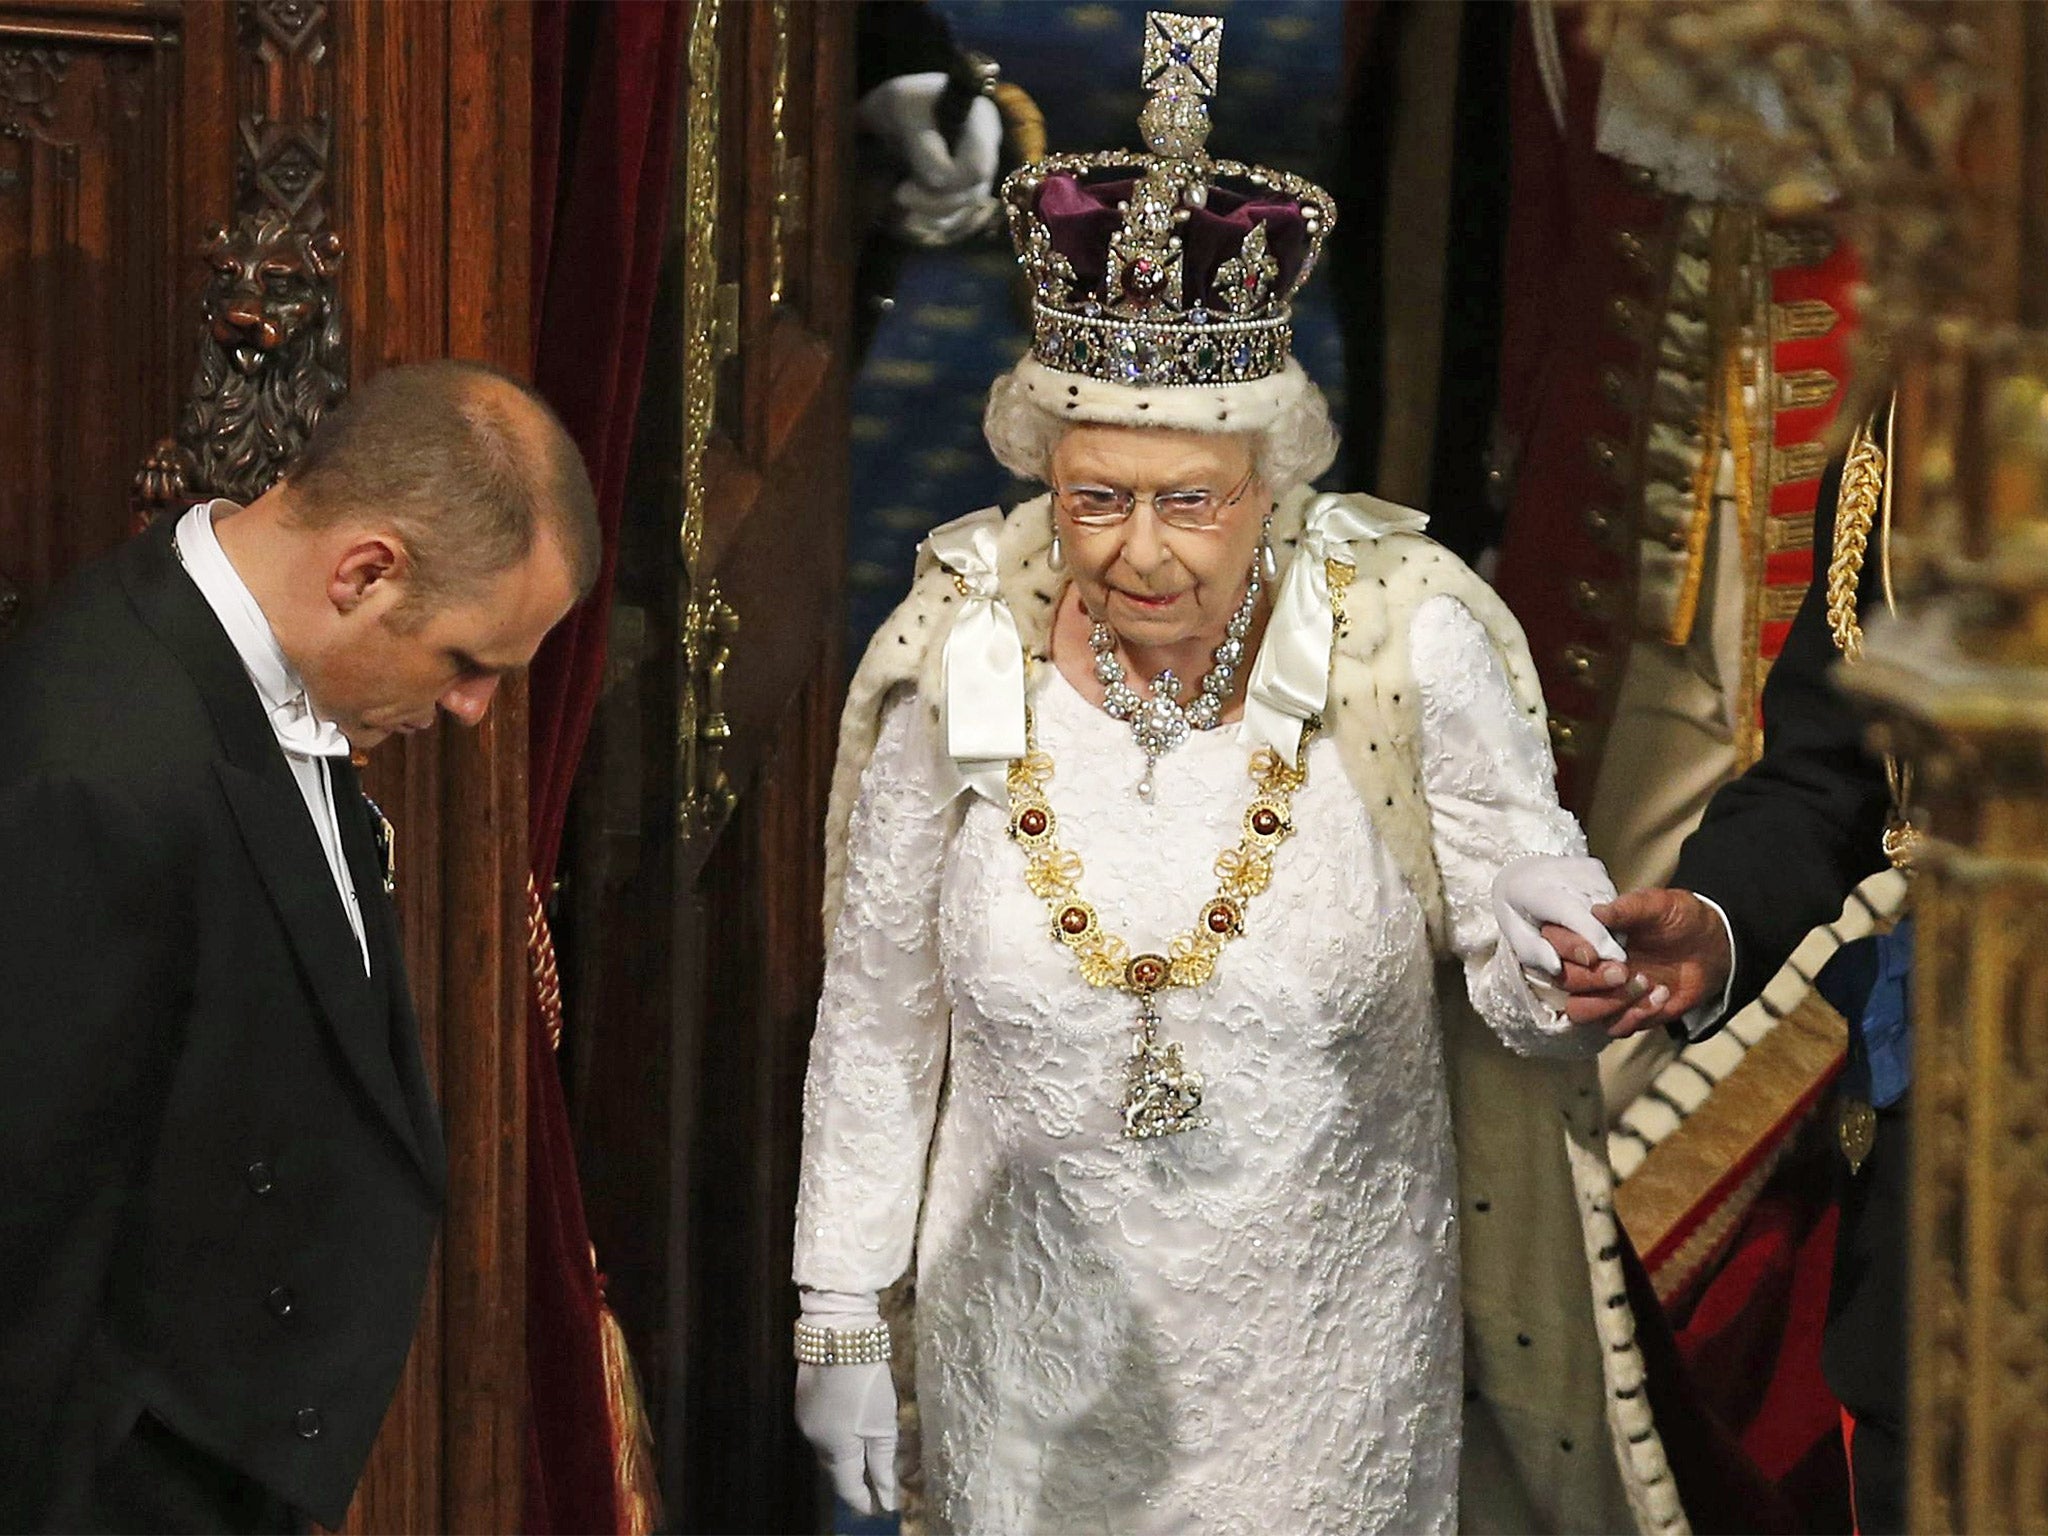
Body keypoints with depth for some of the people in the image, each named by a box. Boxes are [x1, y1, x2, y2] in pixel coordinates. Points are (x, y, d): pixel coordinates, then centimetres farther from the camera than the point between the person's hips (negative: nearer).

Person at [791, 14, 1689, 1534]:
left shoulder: (1408, 647, -16)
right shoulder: (960, 662, -11)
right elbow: (877, 1019, 1)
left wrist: (1540, 941, -34)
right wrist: (843, 1322, 5)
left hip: (1326, 1359, -1)